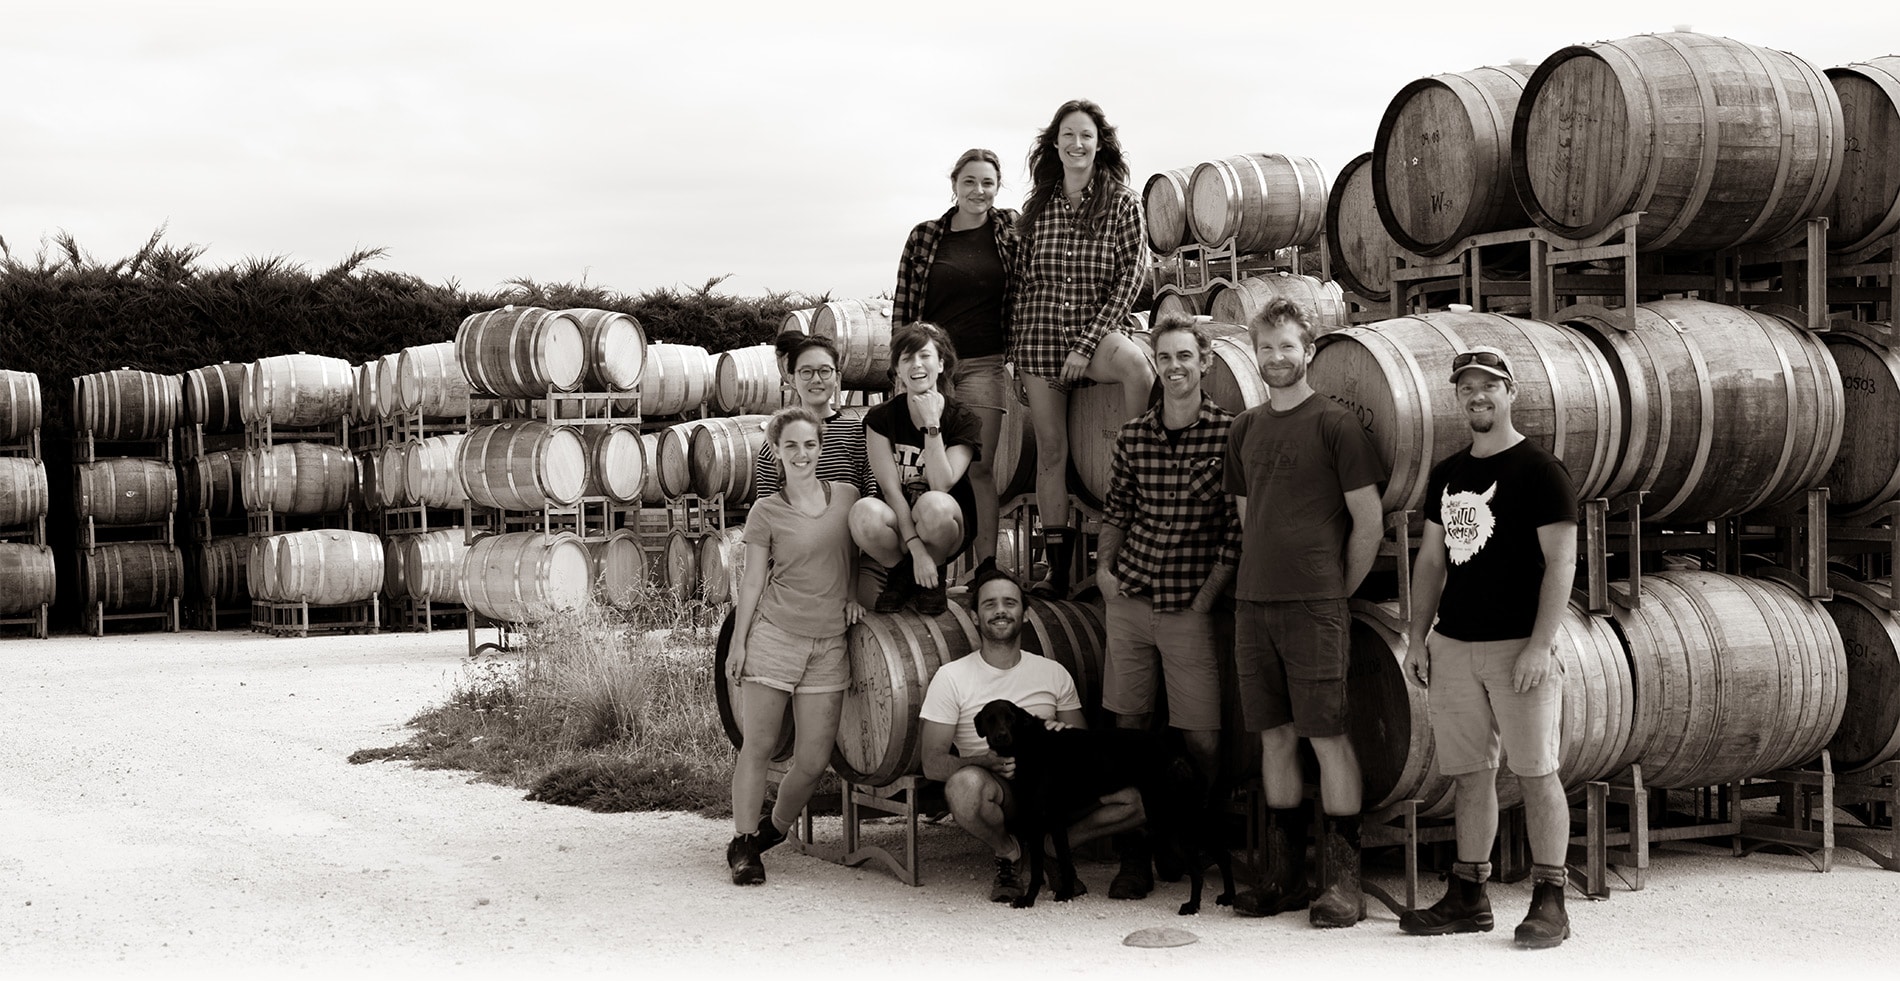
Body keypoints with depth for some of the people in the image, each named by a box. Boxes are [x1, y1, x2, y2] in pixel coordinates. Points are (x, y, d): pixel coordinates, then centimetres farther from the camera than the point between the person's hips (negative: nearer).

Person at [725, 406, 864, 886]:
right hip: (773, 635, -3)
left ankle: (774, 829, 22)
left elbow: (860, 553, 24)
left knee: (814, 760, 0)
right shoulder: (766, 512, 0)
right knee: (757, 746, -1)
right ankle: (743, 845, 10)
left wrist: (854, 594, 8)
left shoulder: (847, 497, 8)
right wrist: (737, 642, -2)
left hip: (828, 644, 3)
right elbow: (753, 580, 2)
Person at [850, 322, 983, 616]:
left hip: (947, 527, 0)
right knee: (865, 512, -35)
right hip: (898, 523, 1)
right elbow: (891, 488, -13)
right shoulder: (880, 417, -5)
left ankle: (932, 577, -5)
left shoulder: (963, 420, -6)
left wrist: (932, 424, -23)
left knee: (933, 504, -37)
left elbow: (940, 485, -18)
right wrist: (916, 548, -23)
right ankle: (901, 573, -3)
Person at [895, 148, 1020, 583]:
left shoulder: (1012, 230, 5)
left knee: (980, 467, -3)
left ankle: (987, 563, -2)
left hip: (984, 363, 0)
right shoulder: (924, 237, 4)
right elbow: (903, 303, 6)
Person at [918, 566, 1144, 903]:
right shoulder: (951, 677, -1)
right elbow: (933, 763, -7)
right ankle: (1008, 853, -7)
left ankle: (1048, 846, 2)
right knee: (965, 784, -40)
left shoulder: (1054, 674, 10)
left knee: (1138, 798, -21)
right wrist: (989, 761, -25)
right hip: (996, 793, -3)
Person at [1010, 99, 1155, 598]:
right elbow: (1024, 281, 11)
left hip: (1097, 331, -2)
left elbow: (1129, 280, -7)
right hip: (1040, 333, 2)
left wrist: (1087, 345, -13)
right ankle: (1057, 566, 8)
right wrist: (1016, 353, 8)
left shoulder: (1121, 203, -3)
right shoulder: (1038, 206, 5)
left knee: (1135, 363, -37)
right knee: (1051, 451, 1)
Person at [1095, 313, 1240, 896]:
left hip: (1191, 607, -4)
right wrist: (1104, 566, 6)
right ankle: (1133, 854, 15)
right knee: (1128, 727, 6)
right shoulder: (1132, 437, 6)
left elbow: (1238, 528, -5)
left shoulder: (1229, 433, -5)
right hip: (1130, 598, 4)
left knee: (1203, 740, -4)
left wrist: (1207, 597, -8)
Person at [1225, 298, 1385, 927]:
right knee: (1275, 736, 8)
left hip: (1314, 604, -5)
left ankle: (1343, 882, 2)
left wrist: (1337, 592, 1)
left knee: (1327, 736, -4)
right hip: (1254, 602, 5)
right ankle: (1285, 876, 15)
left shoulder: (1334, 424, -4)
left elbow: (1368, 523, -4)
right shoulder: (1246, 430, 13)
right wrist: (1264, 580, 14)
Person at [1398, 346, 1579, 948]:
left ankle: (1549, 900, 2)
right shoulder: (1447, 476, 14)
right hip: (1454, 645, 6)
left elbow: (1561, 561, -10)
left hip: (1518, 647, -6)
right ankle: (1468, 895, 16)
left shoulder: (1540, 471, -5)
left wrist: (1540, 643, -17)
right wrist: (1418, 635, 11)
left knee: (1536, 773, -3)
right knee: (1470, 773, 9)